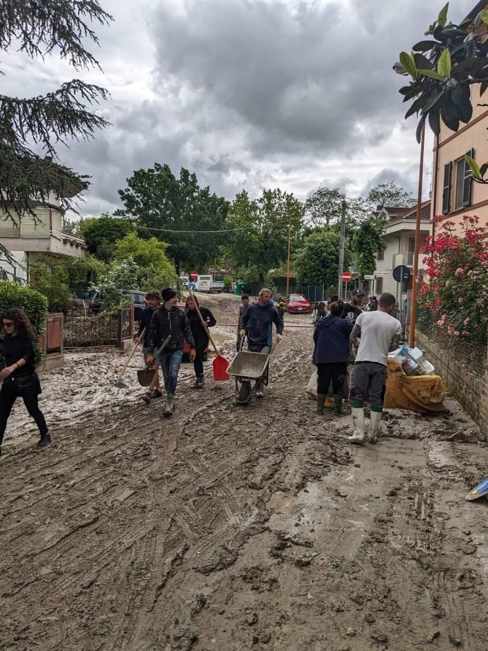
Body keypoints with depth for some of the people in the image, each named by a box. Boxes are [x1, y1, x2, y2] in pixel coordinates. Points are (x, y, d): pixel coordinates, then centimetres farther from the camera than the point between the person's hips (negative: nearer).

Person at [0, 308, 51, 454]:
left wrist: (13, 366, -42)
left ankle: (45, 435, 26)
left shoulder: (26, 337, -12)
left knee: (33, 409, 6)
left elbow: (27, 357, -25)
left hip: (27, 380, -5)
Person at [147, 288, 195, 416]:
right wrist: (150, 353, -4)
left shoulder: (180, 313, -2)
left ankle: (169, 401, -6)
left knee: (173, 375, -15)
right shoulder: (157, 314, -5)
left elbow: (187, 331, 5)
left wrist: (192, 347, 3)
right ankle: (170, 401, 24)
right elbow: (152, 334, -2)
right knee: (166, 377, 9)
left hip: (177, 349, -1)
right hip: (163, 350, 1)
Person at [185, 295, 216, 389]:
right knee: (195, 359, 7)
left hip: (203, 337, -4)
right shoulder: (188, 314, 5)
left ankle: (200, 377, -7)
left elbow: (213, 321, 3)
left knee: (198, 357, -17)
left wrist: (207, 324, -16)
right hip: (193, 338, 4)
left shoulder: (204, 311, -4)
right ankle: (199, 379, 16)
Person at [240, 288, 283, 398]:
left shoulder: (272, 310, 1)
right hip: (252, 343, 2)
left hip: (265, 343, -1)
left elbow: (279, 323, 12)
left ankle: (259, 389, -8)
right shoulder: (251, 308, 3)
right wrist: (243, 329, 5)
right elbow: (244, 319, 19)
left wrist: (279, 333, -4)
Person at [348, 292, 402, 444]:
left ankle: (359, 433, -2)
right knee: (377, 400, 10)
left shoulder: (364, 316, 0)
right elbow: (394, 346, 4)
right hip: (380, 364, 1)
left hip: (362, 362, -1)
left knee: (357, 397, 4)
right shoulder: (396, 323, 3)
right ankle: (373, 435, 15)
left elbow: (352, 337, 5)